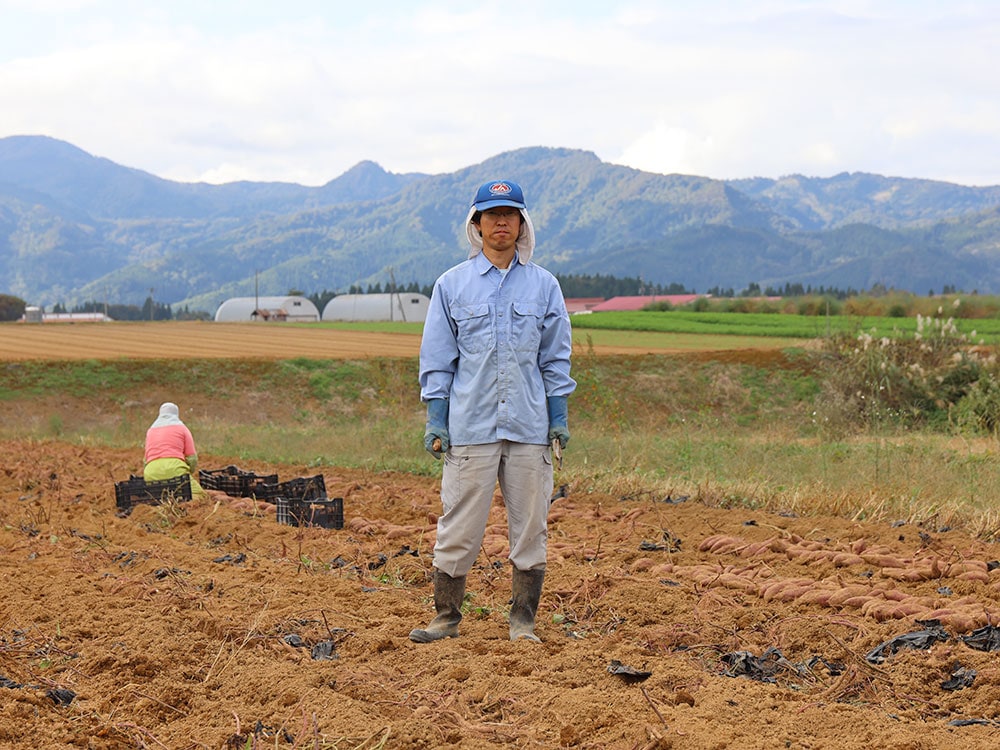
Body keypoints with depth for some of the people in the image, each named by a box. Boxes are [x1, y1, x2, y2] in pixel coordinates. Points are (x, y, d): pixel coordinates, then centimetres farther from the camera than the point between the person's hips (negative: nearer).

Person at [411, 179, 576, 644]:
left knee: (530, 526, 3)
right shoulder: (452, 284, 6)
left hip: (530, 428, 2)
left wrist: (559, 417, 5)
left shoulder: (544, 286, 10)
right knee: (459, 526, -2)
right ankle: (446, 617, 9)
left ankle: (523, 622, 12)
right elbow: (436, 359, 6)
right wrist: (435, 420, -1)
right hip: (470, 427, -1)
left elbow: (555, 358, 12)